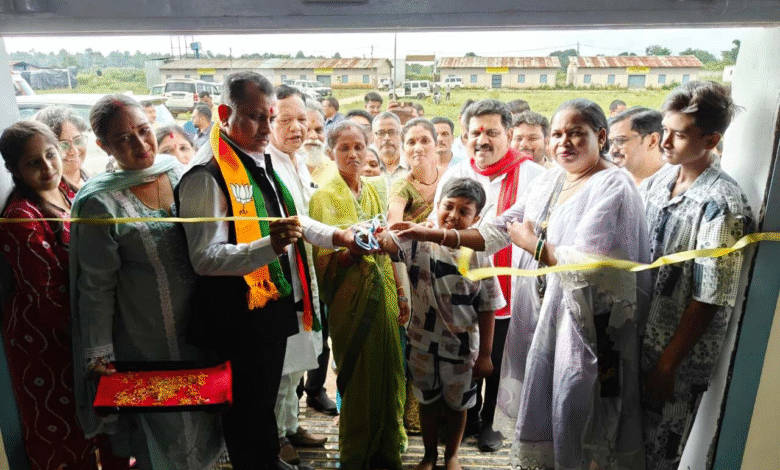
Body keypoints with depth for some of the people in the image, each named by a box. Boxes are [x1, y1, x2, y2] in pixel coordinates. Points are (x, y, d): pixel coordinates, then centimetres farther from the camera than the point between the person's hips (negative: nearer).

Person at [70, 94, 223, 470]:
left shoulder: (177, 171, -4)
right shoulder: (99, 203, -19)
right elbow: (96, 288, -12)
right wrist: (99, 354, -8)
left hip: (198, 325, 5)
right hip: (148, 343, -5)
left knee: (200, 416, 25)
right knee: (165, 431, 17)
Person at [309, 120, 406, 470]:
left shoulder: (374, 189, 12)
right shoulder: (325, 197, -3)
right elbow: (323, 259, -10)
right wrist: (353, 248, -25)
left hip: (382, 293, 5)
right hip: (350, 298, -4)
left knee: (388, 372, 7)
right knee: (358, 378, 1)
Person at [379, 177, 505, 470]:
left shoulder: (479, 256, -12)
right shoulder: (420, 241, -13)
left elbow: (487, 310, -8)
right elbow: (393, 244, -34)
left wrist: (485, 355, -6)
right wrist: (383, 238, -58)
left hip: (463, 348, 0)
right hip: (423, 344, 0)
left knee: (457, 405, 20)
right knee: (429, 402, 21)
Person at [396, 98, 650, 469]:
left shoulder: (612, 187, -14)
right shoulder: (549, 181, 8)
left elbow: (589, 264, -25)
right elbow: (500, 230, 8)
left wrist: (533, 244, -12)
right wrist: (437, 235, 0)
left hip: (589, 323, -7)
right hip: (542, 313, 7)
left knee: (577, 417, 9)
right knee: (539, 405, 20)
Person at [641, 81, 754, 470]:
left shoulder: (721, 203, -20)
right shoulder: (659, 180, 1)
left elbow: (709, 298, -19)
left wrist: (668, 363, -15)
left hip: (678, 356, -6)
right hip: (639, 339, 6)